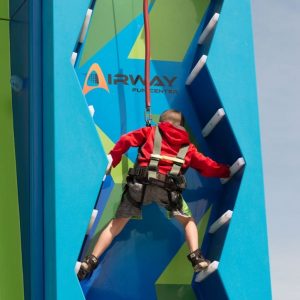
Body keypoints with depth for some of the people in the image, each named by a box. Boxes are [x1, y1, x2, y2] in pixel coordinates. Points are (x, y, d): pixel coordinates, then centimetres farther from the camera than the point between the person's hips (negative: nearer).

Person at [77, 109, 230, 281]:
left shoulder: (151, 132, 26)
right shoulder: (187, 147, 26)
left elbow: (126, 140, 17)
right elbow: (207, 166, 27)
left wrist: (111, 161, 27)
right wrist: (227, 171, 42)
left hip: (140, 184, 0)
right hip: (168, 188, 0)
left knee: (117, 224, 8)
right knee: (188, 221, 21)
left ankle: (90, 262, 1)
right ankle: (197, 258, 1)